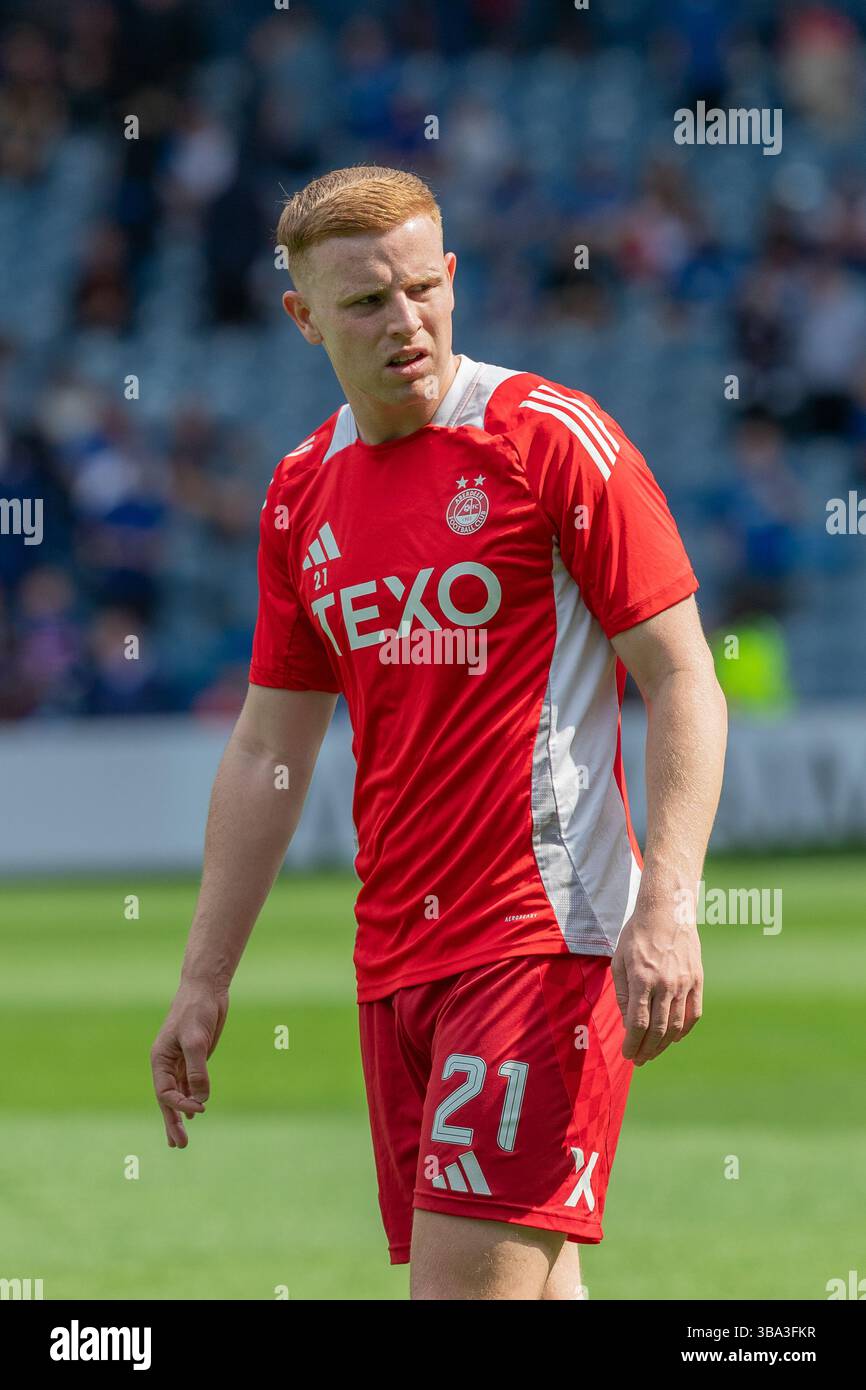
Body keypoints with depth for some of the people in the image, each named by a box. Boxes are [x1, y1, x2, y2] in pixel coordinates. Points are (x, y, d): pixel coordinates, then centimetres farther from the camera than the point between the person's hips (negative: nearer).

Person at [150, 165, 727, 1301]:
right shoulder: (304, 494, 13)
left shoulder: (551, 439, -6)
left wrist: (667, 908, -19)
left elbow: (683, 681, -7)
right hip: (394, 953, 6)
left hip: (546, 939, -6)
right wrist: (204, 983, 17)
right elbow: (267, 753, 20)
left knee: (469, 1283, -15)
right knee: (529, 1292, 6)